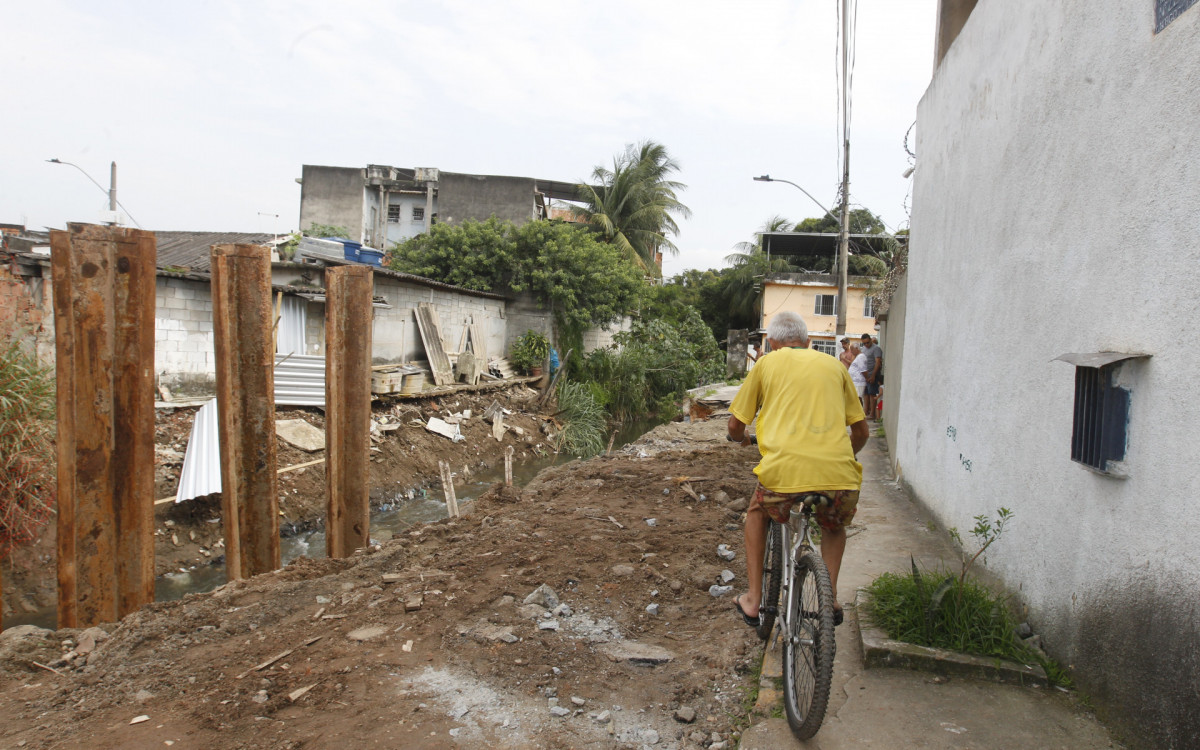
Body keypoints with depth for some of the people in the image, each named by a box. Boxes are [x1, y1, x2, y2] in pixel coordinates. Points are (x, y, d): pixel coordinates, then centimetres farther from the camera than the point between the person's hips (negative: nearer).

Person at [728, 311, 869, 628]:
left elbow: (735, 426, 16)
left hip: (783, 472, -2)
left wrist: (742, 439, 40)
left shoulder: (767, 364, 15)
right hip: (838, 475, 2)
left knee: (757, 513, 31)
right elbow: (860, 430, 24)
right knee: (835, 525, 36)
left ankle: (753, 601, 28)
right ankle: (830, 596, 21)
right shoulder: (834, 365, 21)